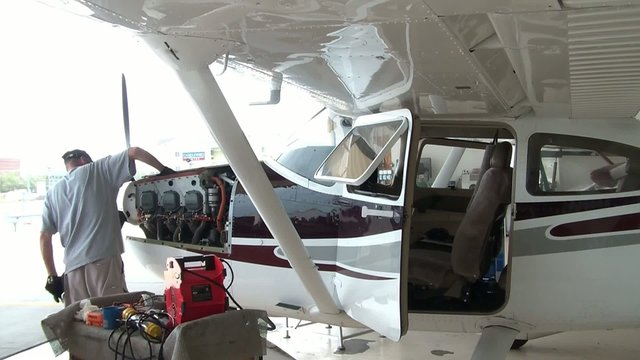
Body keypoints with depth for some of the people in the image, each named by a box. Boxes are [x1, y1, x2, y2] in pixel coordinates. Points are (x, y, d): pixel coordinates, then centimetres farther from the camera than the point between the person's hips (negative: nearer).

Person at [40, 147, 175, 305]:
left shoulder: (53, 193, 17)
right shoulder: (97, 170, 7)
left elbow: (44, 237, 13)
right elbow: (134, 152, -1)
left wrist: (52, 276, 15)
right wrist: (163, 169, 9)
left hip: (72, 268, 4)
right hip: (104, 259, -4)